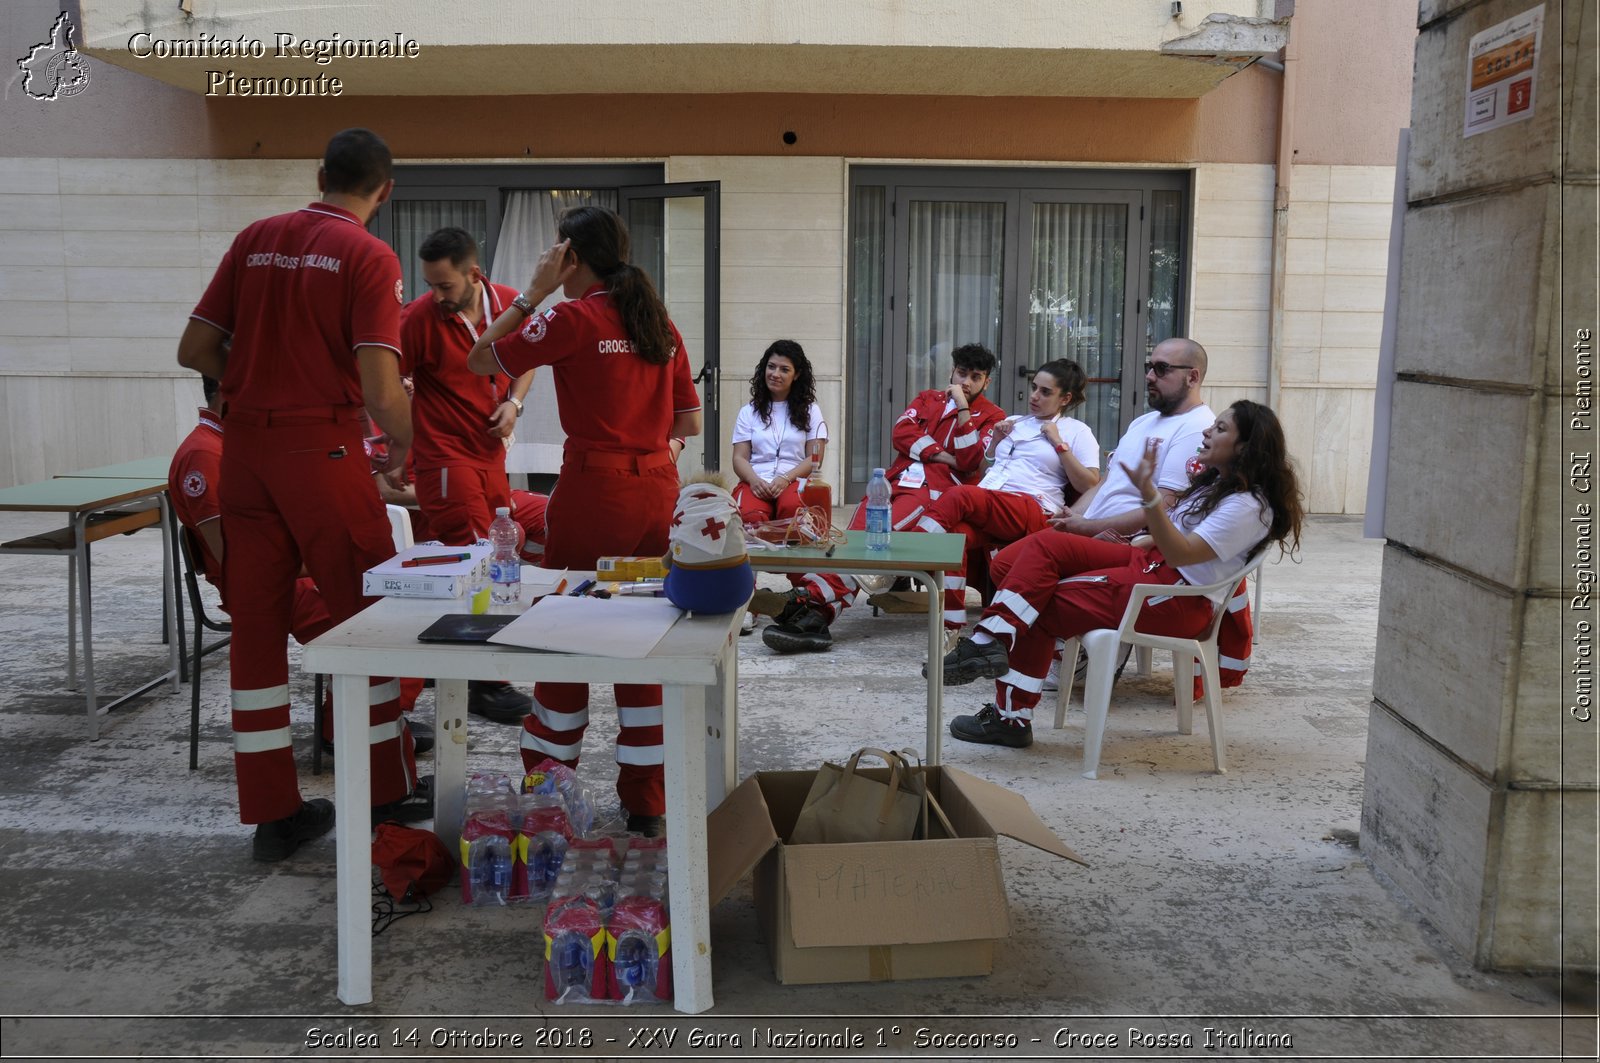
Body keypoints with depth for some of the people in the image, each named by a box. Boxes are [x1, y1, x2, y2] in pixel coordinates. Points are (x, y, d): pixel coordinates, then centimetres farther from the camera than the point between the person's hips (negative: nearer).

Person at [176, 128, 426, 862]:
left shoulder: (255, 240, 9)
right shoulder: (368, 257, -7)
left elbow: (194, 350, 9)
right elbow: (381, 392, -16)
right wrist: (403, 446, 3)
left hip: (245, 449, 5)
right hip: (323, 449, -5)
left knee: (256, 625, 9)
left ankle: (272, 810, 16)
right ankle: (389, 792, 16)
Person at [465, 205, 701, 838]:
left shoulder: (573, 318, -9)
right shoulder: (660, 323, 8)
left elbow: (480, 361, -1)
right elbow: (690, 422, 12)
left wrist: (534, 292, 1)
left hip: (593, 490, -5)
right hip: (658, 491, 5)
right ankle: (645, 805, 18)